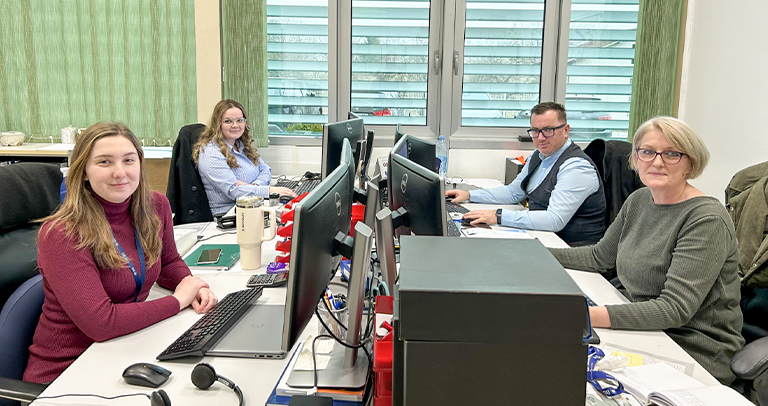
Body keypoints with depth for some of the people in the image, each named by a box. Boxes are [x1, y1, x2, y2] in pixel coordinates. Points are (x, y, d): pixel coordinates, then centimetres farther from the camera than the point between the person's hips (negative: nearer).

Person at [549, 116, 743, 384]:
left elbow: (675, 309, -26)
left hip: (695, 350, -7)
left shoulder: (707, 221, -19)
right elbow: (600, 256, 17)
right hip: (640, 326, 7)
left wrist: (594, 316, -37)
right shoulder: (639, 200, 5)